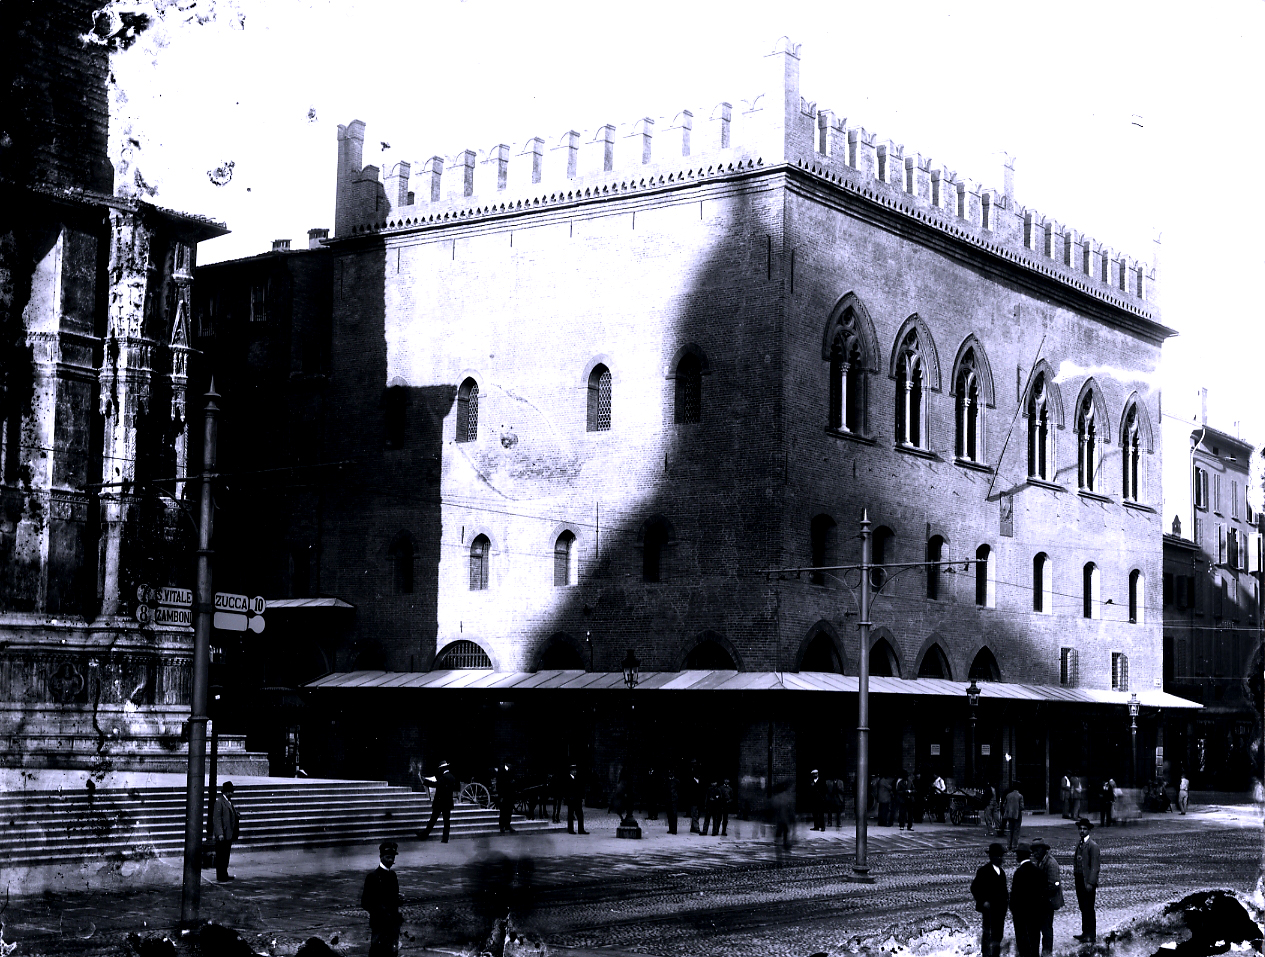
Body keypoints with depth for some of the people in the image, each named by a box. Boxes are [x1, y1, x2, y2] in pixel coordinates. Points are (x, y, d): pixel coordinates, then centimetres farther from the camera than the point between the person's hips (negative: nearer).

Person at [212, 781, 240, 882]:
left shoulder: (229, 801, 16)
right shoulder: (219, 801, -11)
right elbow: (216, 818, -15)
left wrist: (237, 814, 5)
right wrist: (220, 834, -20)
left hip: (229, 834, 9)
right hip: (223, 835, -9)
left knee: (226, 854, 13)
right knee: (221, 855, -5)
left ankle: (224, 874, 19)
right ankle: (220, 875, -1)